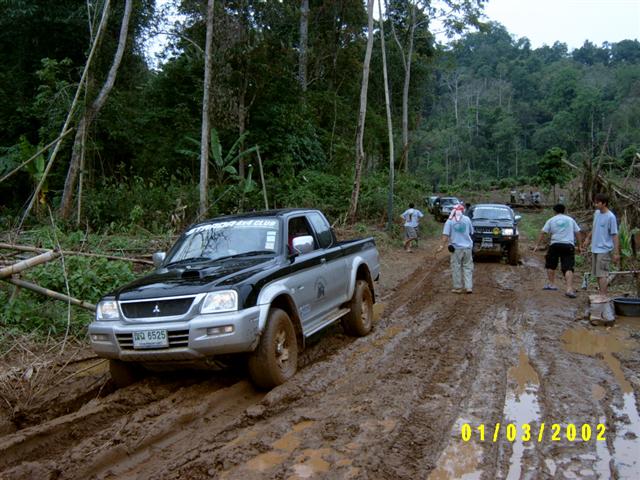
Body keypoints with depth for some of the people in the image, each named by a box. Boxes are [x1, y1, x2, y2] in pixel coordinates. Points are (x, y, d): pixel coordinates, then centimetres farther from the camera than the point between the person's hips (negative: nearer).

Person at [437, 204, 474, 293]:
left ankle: (458, 288, 9)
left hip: (456, 247, -2)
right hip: (467, 246, 2)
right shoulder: (467, 219, 3)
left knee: (456, 268, 5)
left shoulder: (450, 221, -3)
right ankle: (469, 287, 5)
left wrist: (442, 245, -11)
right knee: (468, 267, 9)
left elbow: (446, 235, -11)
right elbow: (471, 232, 11)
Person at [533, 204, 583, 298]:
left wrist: (537, 245, 6)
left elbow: (543, 233, 3)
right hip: (568, 245, 1)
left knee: (550, 265, 19)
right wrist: (579, 245, 18)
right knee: (568, 267, -5)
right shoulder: (570, 220, 14)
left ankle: (551, 284, 25)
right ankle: (569, 289, -16)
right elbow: (578, 233, 11)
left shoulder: (551, 220, 8)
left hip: (555, 245, -1)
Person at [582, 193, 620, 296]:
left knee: (601, 274, -9)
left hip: (604, 250, -8)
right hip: (595, 249, 8)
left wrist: (616, 253, -15)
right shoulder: (596, 213, 7)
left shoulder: (611, 217, -14)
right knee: (597, 274, 12)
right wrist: (588, 238, 24)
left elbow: (615, 235, -13)